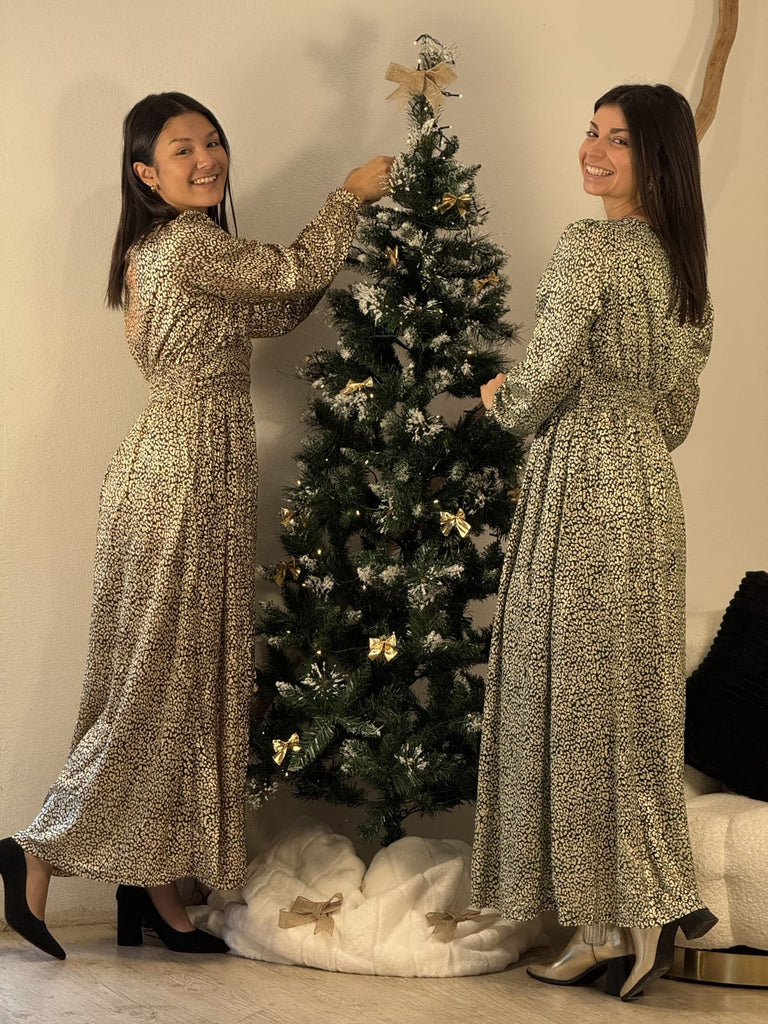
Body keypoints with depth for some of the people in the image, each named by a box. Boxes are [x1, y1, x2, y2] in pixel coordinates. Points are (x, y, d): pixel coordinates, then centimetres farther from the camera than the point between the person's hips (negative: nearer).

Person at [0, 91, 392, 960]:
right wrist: (352, 194, 6)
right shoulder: (187, 241, -15)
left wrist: (349, 244, 11)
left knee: (185, 678, 11)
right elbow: (294, 272, -8)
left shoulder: (166, 248, 16)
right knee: (159, 678, -3)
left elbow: (270, 313, 17)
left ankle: (152, 886, 17)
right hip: (182, 481, -10)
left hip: (193, 477, 10)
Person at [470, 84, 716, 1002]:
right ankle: (652, 907, 16)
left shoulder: (586, 247, -13)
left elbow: (548, 376, -17)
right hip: (650, 485, 8)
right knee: (637, 695, 11)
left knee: (576, 695, -1)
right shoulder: (681, 257, 12)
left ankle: (606, 923, 3)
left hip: (580, 488, -8)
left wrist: (504, 402, 2)